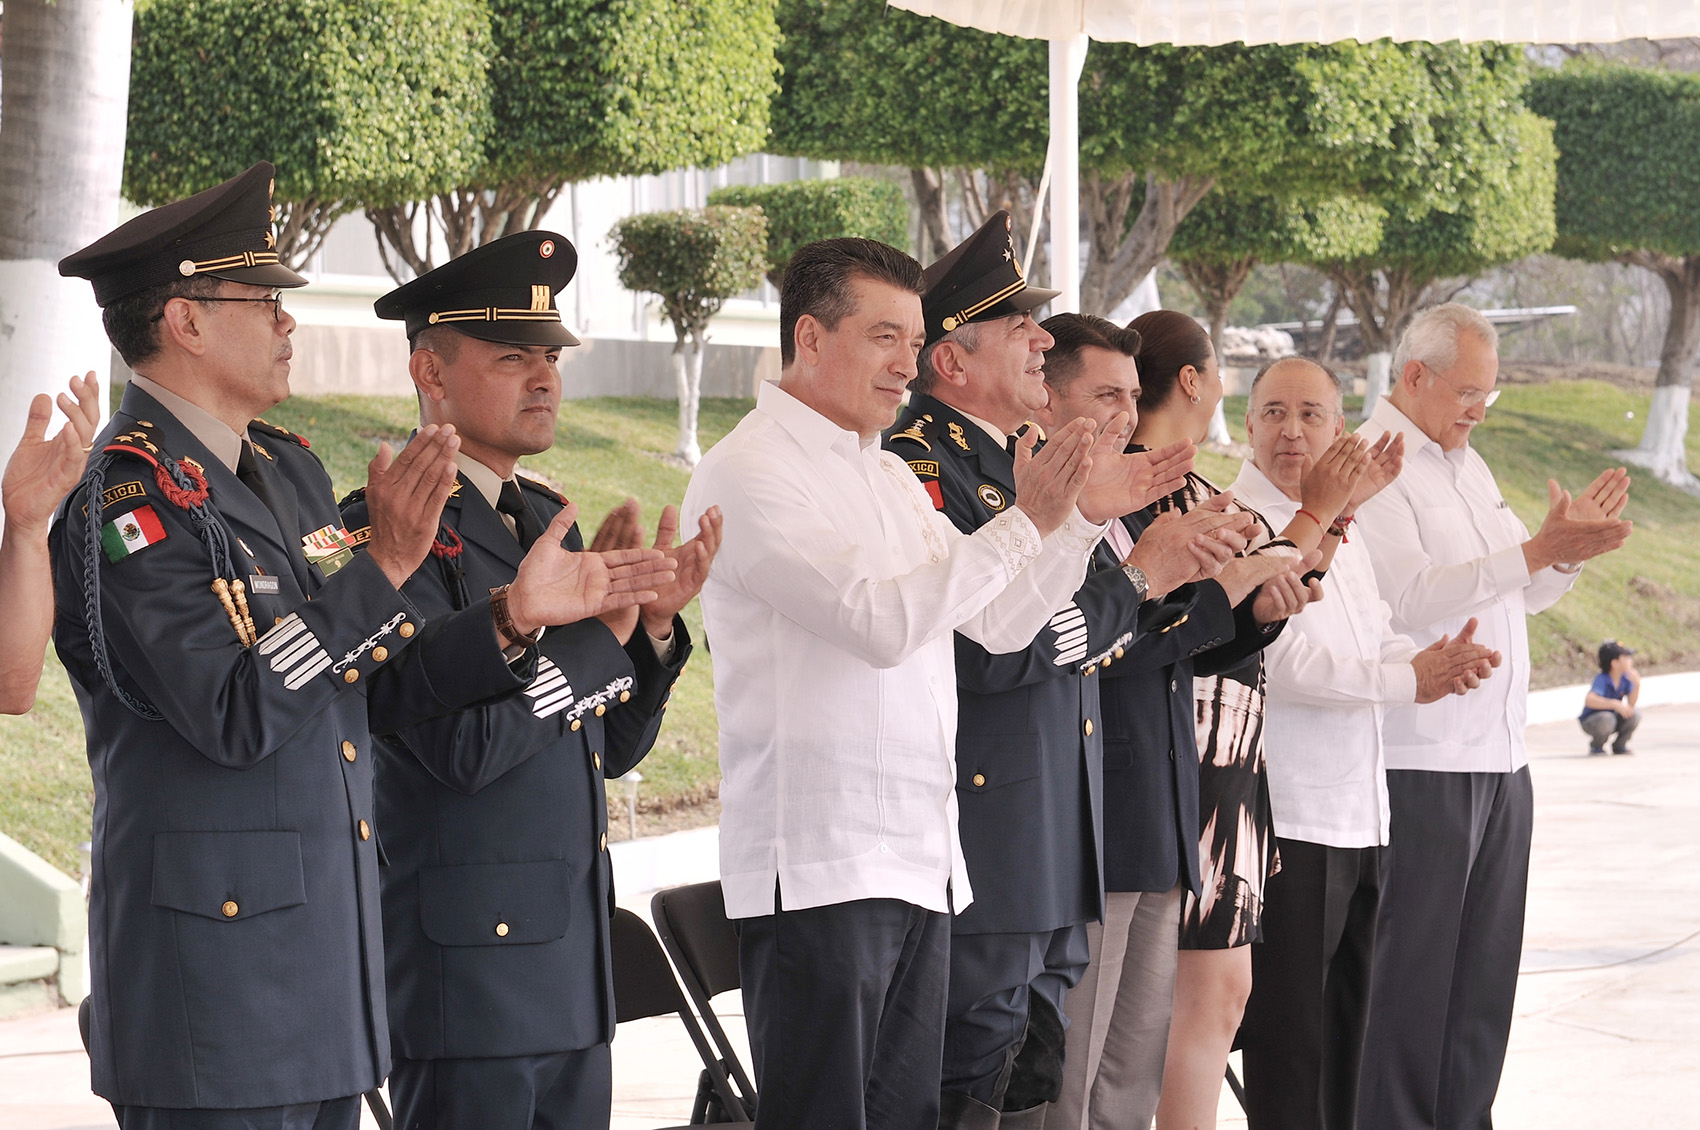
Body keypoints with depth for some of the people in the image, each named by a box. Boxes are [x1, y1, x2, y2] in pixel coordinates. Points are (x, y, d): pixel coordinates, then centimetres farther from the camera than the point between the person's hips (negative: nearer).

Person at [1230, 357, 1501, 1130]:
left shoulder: (1344, 530, 18)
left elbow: (1374, 643, 18)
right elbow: (1282, 659, -18)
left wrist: (1434, 661, -4)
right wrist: (1406, 680, -16)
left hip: (1360, 815, 9)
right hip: (1284, 819, -8)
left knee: (1348, 1029, 12)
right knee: (1289, 1035, -5)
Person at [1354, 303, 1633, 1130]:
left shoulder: (1466, 464, 18)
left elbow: (1528, 592, 19)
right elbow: (1409, 596, -22)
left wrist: (1570, 546, -2)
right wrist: (1537, 551, -26)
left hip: (1501, 758, 8)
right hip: (1420, 767, -8)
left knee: (1484, 970, 10)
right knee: (1411, 973, -4)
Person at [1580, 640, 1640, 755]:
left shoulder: (1625, 678, -9)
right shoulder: (1601, 679, -27)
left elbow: (1631, 704, -13)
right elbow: (1589, 700, -45)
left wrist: (1637, 684, -28)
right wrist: (1614, 704, -54)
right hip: (1590, 722, -6)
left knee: (1635, 715, -18)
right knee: (1607, 719, -38)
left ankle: (1619, 745, 6)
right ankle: (1596, 745, -5)